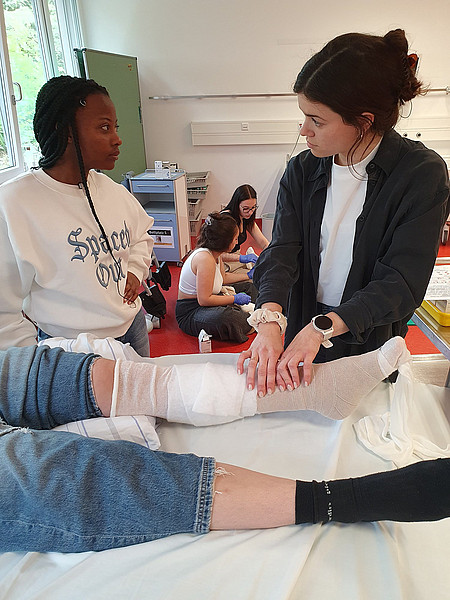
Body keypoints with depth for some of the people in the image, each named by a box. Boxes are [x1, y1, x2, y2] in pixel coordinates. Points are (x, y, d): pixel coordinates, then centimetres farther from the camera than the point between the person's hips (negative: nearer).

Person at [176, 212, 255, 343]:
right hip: (190, 311, -10)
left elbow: (223, 277, 20)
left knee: (249, 287, 18)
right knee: (225, 318, -41)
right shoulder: (205, 258, -29)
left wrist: (248, 275, 20)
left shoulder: (215, 254, 1)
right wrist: (235, 299, -21)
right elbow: (204, 300, -30)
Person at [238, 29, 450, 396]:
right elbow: (283, 251, -14)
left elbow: (401, 283, -21)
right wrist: (270, 320, -32)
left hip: (371, 343, -3)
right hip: (303, 338, 3)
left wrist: (322, 328, -33)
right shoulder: (302, 171, -3)